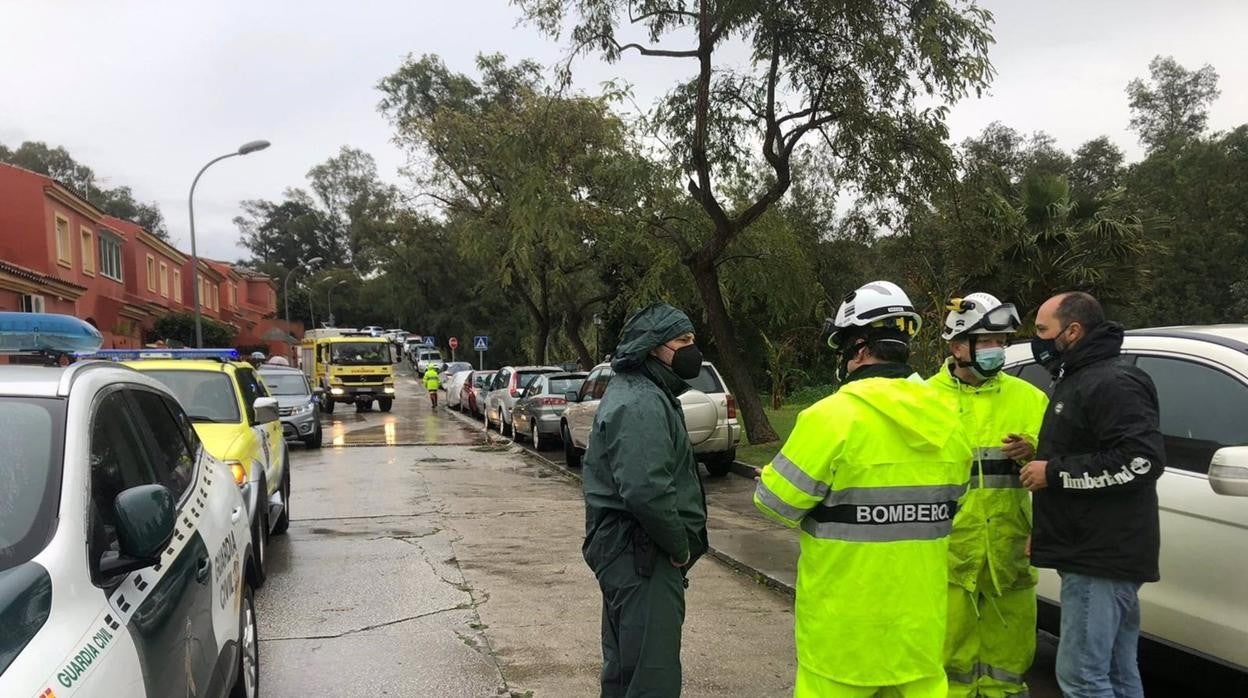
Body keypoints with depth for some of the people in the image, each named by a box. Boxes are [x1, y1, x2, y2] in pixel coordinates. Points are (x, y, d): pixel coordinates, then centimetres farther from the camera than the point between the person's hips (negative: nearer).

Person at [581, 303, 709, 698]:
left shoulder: (638, 393, 15)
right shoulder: (642, 403, -19)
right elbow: (646, 491, -29)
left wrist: (679, 543, 15)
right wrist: (681, 546, -15)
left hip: (623, 552, 11)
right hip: (642, 559, -11)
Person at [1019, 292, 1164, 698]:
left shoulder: (1112, 383, -14)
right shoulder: (1076, 382, 20)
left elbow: (1142, 460, -24)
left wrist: (1055, 472, -19)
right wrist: (1041, 457, 17)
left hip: (1101, 560, -11)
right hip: (1098, 556, 11)